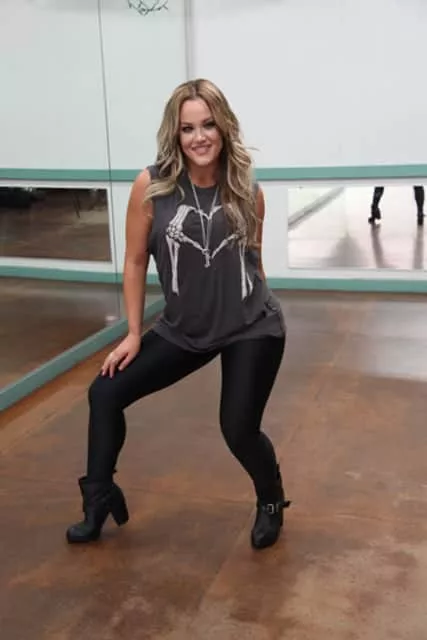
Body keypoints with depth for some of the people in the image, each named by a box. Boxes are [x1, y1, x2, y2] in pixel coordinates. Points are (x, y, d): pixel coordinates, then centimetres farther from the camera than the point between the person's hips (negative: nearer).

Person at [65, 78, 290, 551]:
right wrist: (133, 333, 0)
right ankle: (99, 502, 21)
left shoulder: (248, 191, -8)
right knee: (105, 392, 1)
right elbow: (135, 261, -3)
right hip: (183, 329, 2)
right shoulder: (151, 187, -12)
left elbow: (253, 257, 7)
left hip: (252, 329, -2)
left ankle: (271, 502, 30)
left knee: (238, 427, -5)